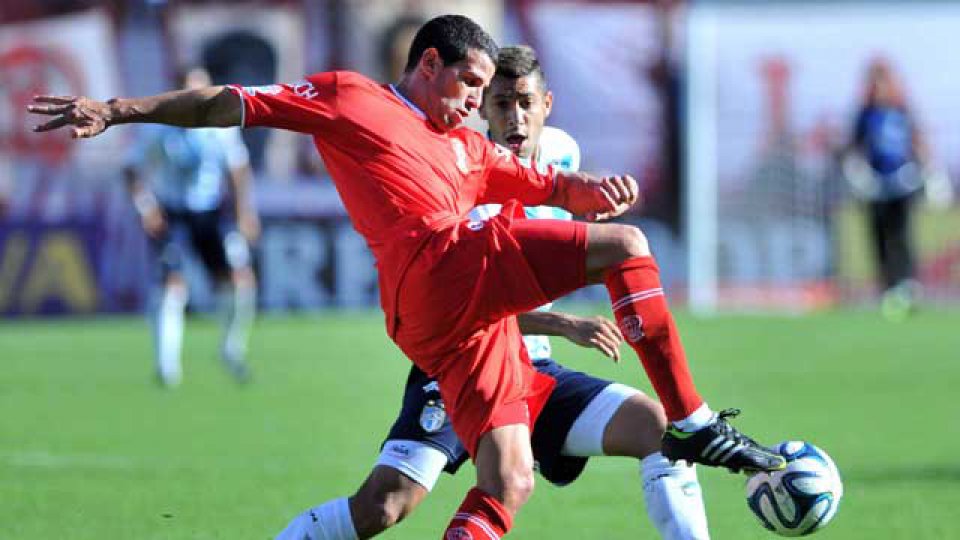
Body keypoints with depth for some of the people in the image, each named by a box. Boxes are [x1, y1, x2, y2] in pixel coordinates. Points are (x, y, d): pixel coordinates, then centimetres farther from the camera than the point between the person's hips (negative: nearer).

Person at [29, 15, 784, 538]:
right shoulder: (350, 99, 13)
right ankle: (693, 423, -13)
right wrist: (118, 110, 6)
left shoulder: (468, 148, 33)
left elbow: (547, 187, 27)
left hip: (470, 317, 8)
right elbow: (234, 104, 12)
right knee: (625, 247, -12)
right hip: (442, 262, -8)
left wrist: (589, 189, 3)